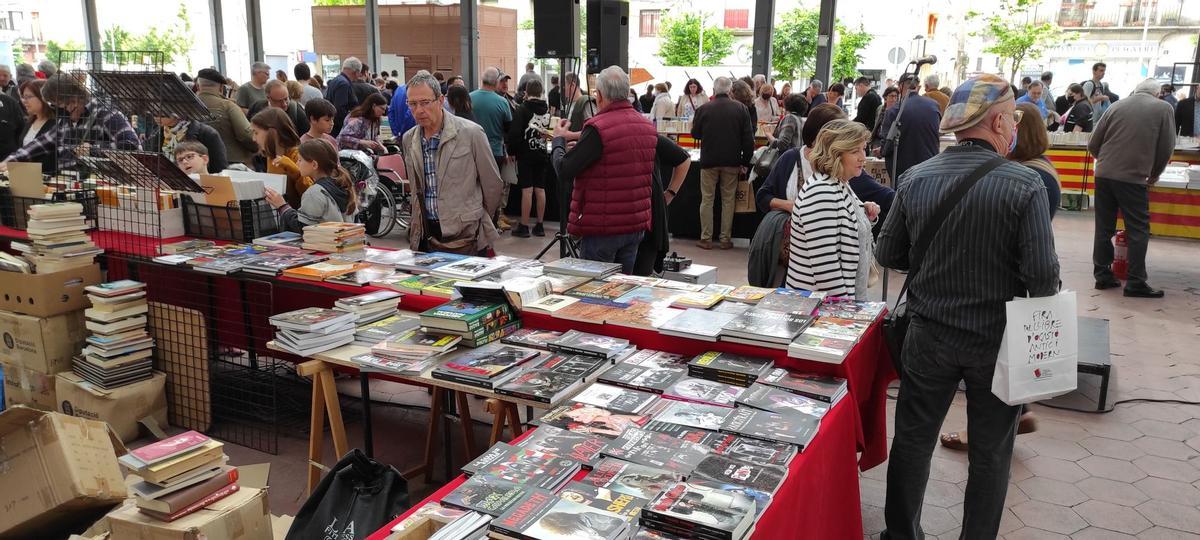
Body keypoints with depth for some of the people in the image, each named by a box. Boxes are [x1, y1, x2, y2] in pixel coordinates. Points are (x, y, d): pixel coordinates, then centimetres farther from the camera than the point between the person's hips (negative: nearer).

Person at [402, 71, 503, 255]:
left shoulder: (471, 133, -9)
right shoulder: (409, 139, 7)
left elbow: (493, 184, 0)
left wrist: (479, 219, 11)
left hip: (464, 238, -4)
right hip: (425, 237, 4)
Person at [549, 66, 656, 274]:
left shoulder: (598, 128, -18)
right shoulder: (647, 126, 6)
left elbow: (564, 171, -15)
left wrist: (558, 139, 3)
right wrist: (580, 137, 24)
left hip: (603, 228, -7)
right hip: (637, 225, 7)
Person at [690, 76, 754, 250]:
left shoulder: (703, 109, -6)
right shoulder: (741, 109, -4)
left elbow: (695, 134, 8)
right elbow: (749, 139, -4)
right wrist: (745, 161, 4)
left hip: (709, 160, -1)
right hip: (732, 162, 1)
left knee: (707, 200, 7)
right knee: (728, 200, 9)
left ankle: (706, 239, 7)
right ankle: (726, 239, 11)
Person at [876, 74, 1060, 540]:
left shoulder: (915, 179, -7)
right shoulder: (1025, 185, -16)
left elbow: (887, 255, 1)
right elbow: (1043, 273, -18)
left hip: (930, 335, 3)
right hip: (998, 341, -2)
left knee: (913, 441, 17)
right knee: (990, 454, 15)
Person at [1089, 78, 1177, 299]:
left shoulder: (1116, 106, 8)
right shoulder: (1164, 109, 2)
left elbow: (1093, 144, 9)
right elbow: (1167, 148, 2)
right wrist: (1154, 174, 18)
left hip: (1104, 174, 4)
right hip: (1134, 177, -3)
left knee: (1104, 227, 10)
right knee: (1138, 230, 3)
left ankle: (1102, 275, 14)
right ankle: (1135, 282, 1)